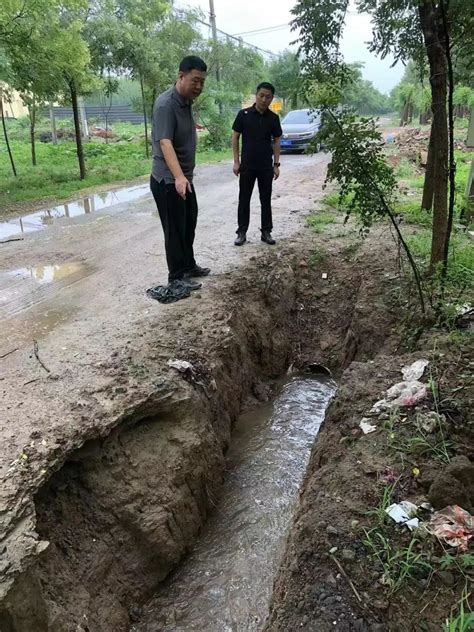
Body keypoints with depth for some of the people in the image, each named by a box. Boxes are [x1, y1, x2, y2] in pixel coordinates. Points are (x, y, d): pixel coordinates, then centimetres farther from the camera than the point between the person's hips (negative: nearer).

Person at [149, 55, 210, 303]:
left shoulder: (187, 101, 8)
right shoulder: (166, 104, -21)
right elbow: (165, 143, -34)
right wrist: (178, 176, -48)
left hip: (185, 178, 9)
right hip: (168, 181, -9)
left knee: (189, 224, 19)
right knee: (175, 230, -1)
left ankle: (188, 266, 36)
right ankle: (176, 279, 11)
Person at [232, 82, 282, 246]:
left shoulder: (273, 118, 2)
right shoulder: (244, 114, -4)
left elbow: (276, 142, 8)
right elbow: (235, 138, 0)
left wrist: (276, 164, 2)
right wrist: (236, 161, -6)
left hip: (266, 167, 2)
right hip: (247, 166, -2)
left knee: (266, 200, 7)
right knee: (244, 199, 4)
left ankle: (266, 231, 17)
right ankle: (242, 232, 12)